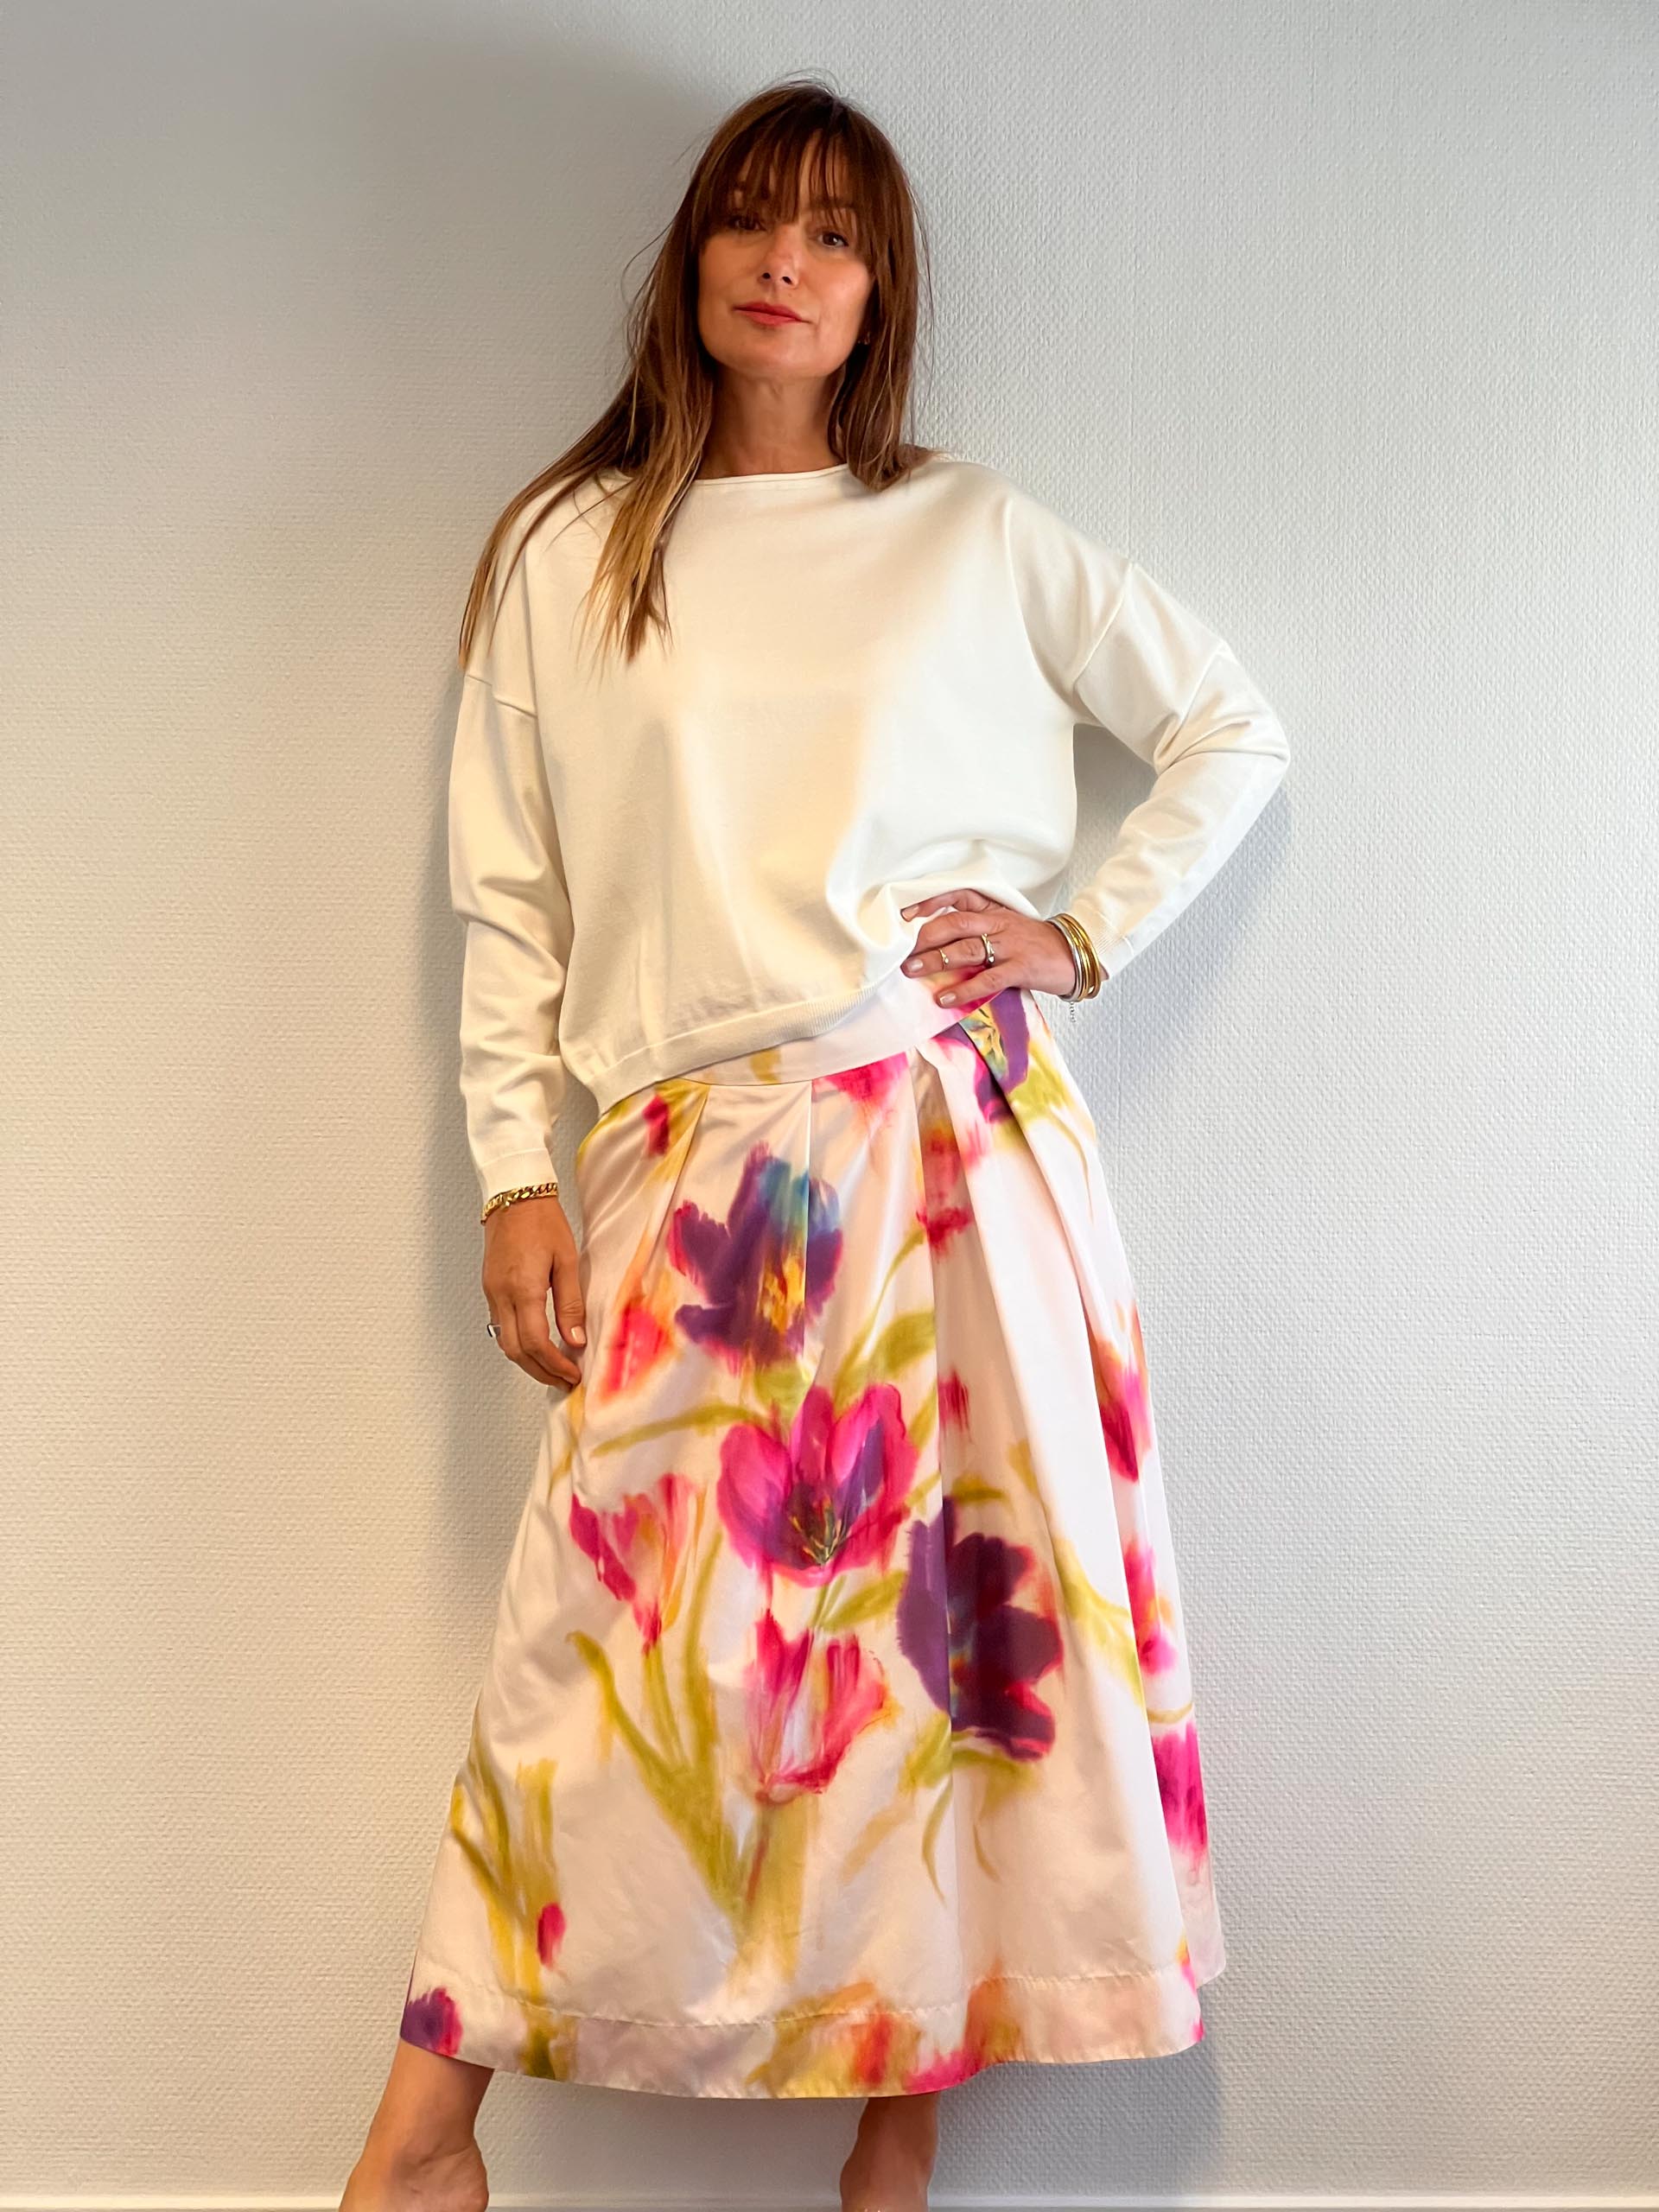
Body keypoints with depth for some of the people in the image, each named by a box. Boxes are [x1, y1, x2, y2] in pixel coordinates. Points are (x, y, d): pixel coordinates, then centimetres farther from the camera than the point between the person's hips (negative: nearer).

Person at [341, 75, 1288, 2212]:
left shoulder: (979, 535, 9)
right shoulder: (565, 552, 10)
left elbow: (1230, 730, 17)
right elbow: (508, 897, 8)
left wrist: (1086, 932, 5)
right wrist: (513, 1174, 1)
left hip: (959, 1145, 1)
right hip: (691, 1167, 0)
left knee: (961, 1600, 4)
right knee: (616, 1626, -2)